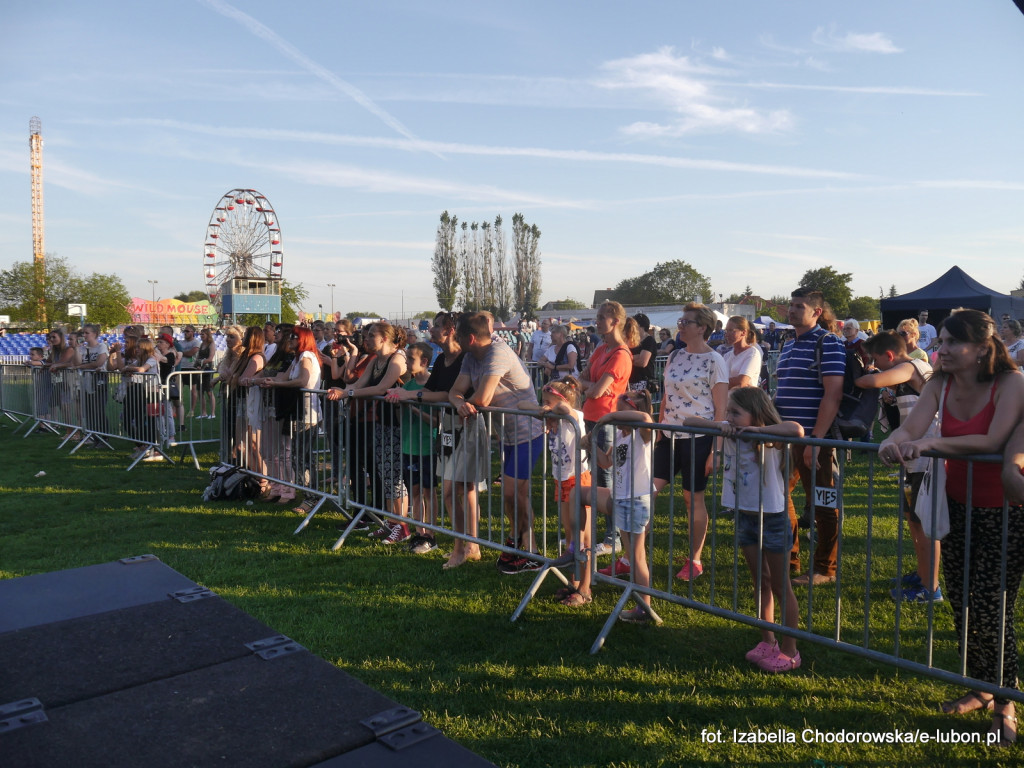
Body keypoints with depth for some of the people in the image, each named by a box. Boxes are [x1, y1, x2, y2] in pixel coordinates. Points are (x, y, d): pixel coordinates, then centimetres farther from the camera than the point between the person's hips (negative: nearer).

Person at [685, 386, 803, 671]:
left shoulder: (769, 441, -18)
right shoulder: (729, 437, -2)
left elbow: (797, 430, -39)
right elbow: (688, 421, -2)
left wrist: (756, 429, -29)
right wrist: (718, 425, -18)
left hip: (772, 519, -6)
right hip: (744, 518, 6)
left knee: (781, 587, 7)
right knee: (761, 584, 18)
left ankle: (789, 651, 19)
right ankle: (767, 642, 30)